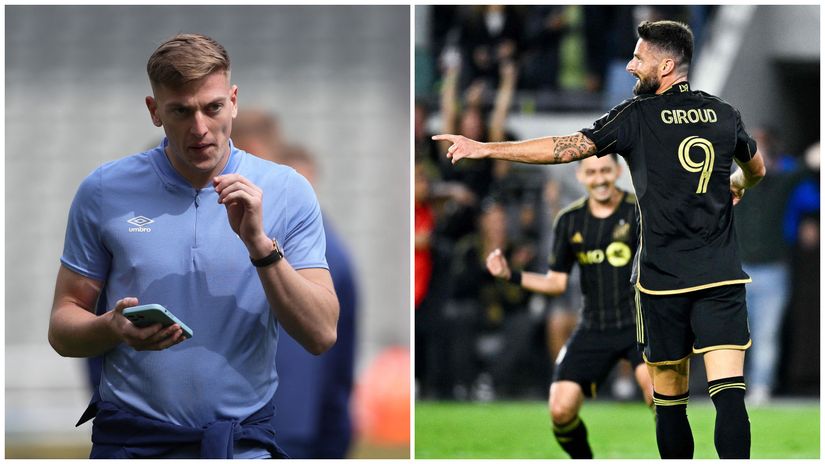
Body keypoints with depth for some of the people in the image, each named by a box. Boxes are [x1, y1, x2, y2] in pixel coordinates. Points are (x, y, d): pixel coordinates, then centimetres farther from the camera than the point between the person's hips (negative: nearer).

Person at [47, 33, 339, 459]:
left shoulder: (286, 192, 4)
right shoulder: (104, 191, 4)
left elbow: (321, 335, -2)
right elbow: (63, 329, 8)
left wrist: (260, 245, -14)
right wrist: (115, 328, -14)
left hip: (243, 439, 1)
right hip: (131, 439, 0)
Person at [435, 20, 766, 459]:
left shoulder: (638, 116, -3)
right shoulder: (725, 114, 10)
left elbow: (568, 147, -11)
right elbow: (756, 169, 29)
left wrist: (485, 148, -7)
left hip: (663, 278, -2)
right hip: (722, 276, 2)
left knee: (669, 399, 10)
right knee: (729, 395, -9)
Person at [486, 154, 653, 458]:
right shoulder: (570, 221, 6)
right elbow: (557, 282, 13)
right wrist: (511, 275, 2)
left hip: (639, 320, -4)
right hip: (594, 328, 4)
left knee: (655, 389, -29)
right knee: (560, 410, -7)